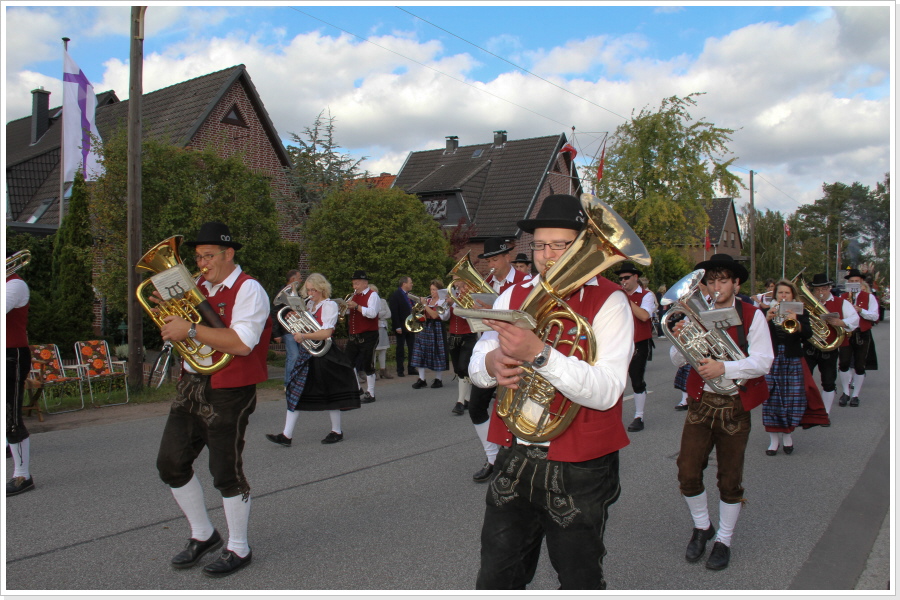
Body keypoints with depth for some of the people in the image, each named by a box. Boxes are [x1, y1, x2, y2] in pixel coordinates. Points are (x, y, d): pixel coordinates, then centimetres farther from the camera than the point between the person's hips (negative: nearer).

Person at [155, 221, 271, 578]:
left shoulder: (248, 290, -11)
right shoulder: (199, 288, 12)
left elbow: (242, 343, -25)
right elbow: (182, 332, 20)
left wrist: (190, 330, -24)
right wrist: (169, 311, 0)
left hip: (228, 393, -7)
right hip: (191, 387, 8)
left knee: (226, 472, 1)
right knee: (171, 464, 8)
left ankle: (238, 549, 20)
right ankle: (202, 535, 28)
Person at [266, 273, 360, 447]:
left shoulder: (329, 305, -10)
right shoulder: (309, 304, 13)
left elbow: (326, 333, -20)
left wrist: (303, 336, -24)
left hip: (324, 355, -8)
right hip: (307, 353, 8)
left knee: (329, 392, 2)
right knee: (296, 391, 2)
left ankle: (337, 431, 19)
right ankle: (286, 435, 3)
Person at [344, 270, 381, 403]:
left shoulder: (372, 295, -7)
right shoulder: (354, 296, 16)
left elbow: (372, 313, -22)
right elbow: (349, 312, 19)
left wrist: (356, 306, -30)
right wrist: (346, 307, -3)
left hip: (368, 336, -8)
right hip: (354, 336, 8)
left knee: (368, 365, -3)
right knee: (348, 362, 7)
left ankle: (370, 394, 7)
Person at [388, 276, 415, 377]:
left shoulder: (409, 295, 13)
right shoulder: (395, 295, -8)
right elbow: (394, 312, -13)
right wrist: (397, 327, -18)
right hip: (401, 327, -6)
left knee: (412, 348, 5)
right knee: (400, 349, 2)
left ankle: (411, 369, 13)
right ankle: (400, 371, 9)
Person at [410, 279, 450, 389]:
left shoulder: (442, 302, -5)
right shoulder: (428, 300, 11)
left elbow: (434, 315, -18)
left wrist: (425, 304, -16)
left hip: (437, 329, -6)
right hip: (425, 327, 6)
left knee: (437, 353, 0)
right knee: (420, 351, -2)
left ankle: (439, 379, 13)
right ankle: (421, 379, 2)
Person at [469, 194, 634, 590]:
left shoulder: (609, 302, -11)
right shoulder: (514, 297, 5)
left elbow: (606, 391, -23)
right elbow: (476, 366, 4)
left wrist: (538, 354, -35)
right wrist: (491, 363, -20)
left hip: (579, 471, -4)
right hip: (515, 462, 4)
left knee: (580, 582, 15)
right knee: (496, 580, 15)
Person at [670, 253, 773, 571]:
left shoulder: (751, 316, -4)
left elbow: (762, 362, -14)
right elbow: (678, 361, 1)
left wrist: (724, 368, -29)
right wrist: (679, 340, -20)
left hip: (734, 405, -2)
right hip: (700, 402, 2)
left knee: (730, 479, 8)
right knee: (688, 472, -1)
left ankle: (723, 541, 27)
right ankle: (701, 527, 26)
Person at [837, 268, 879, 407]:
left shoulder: (869, 297, 2)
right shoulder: (842, 297, 8)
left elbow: (874, 316, -7)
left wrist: (860, 310, -21)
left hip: (862, 334, -1)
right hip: (845, 334, 1)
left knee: (859, 366, 3)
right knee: (843, 364, -5)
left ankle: (855, 396, 15)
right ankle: (846, 393, 13)